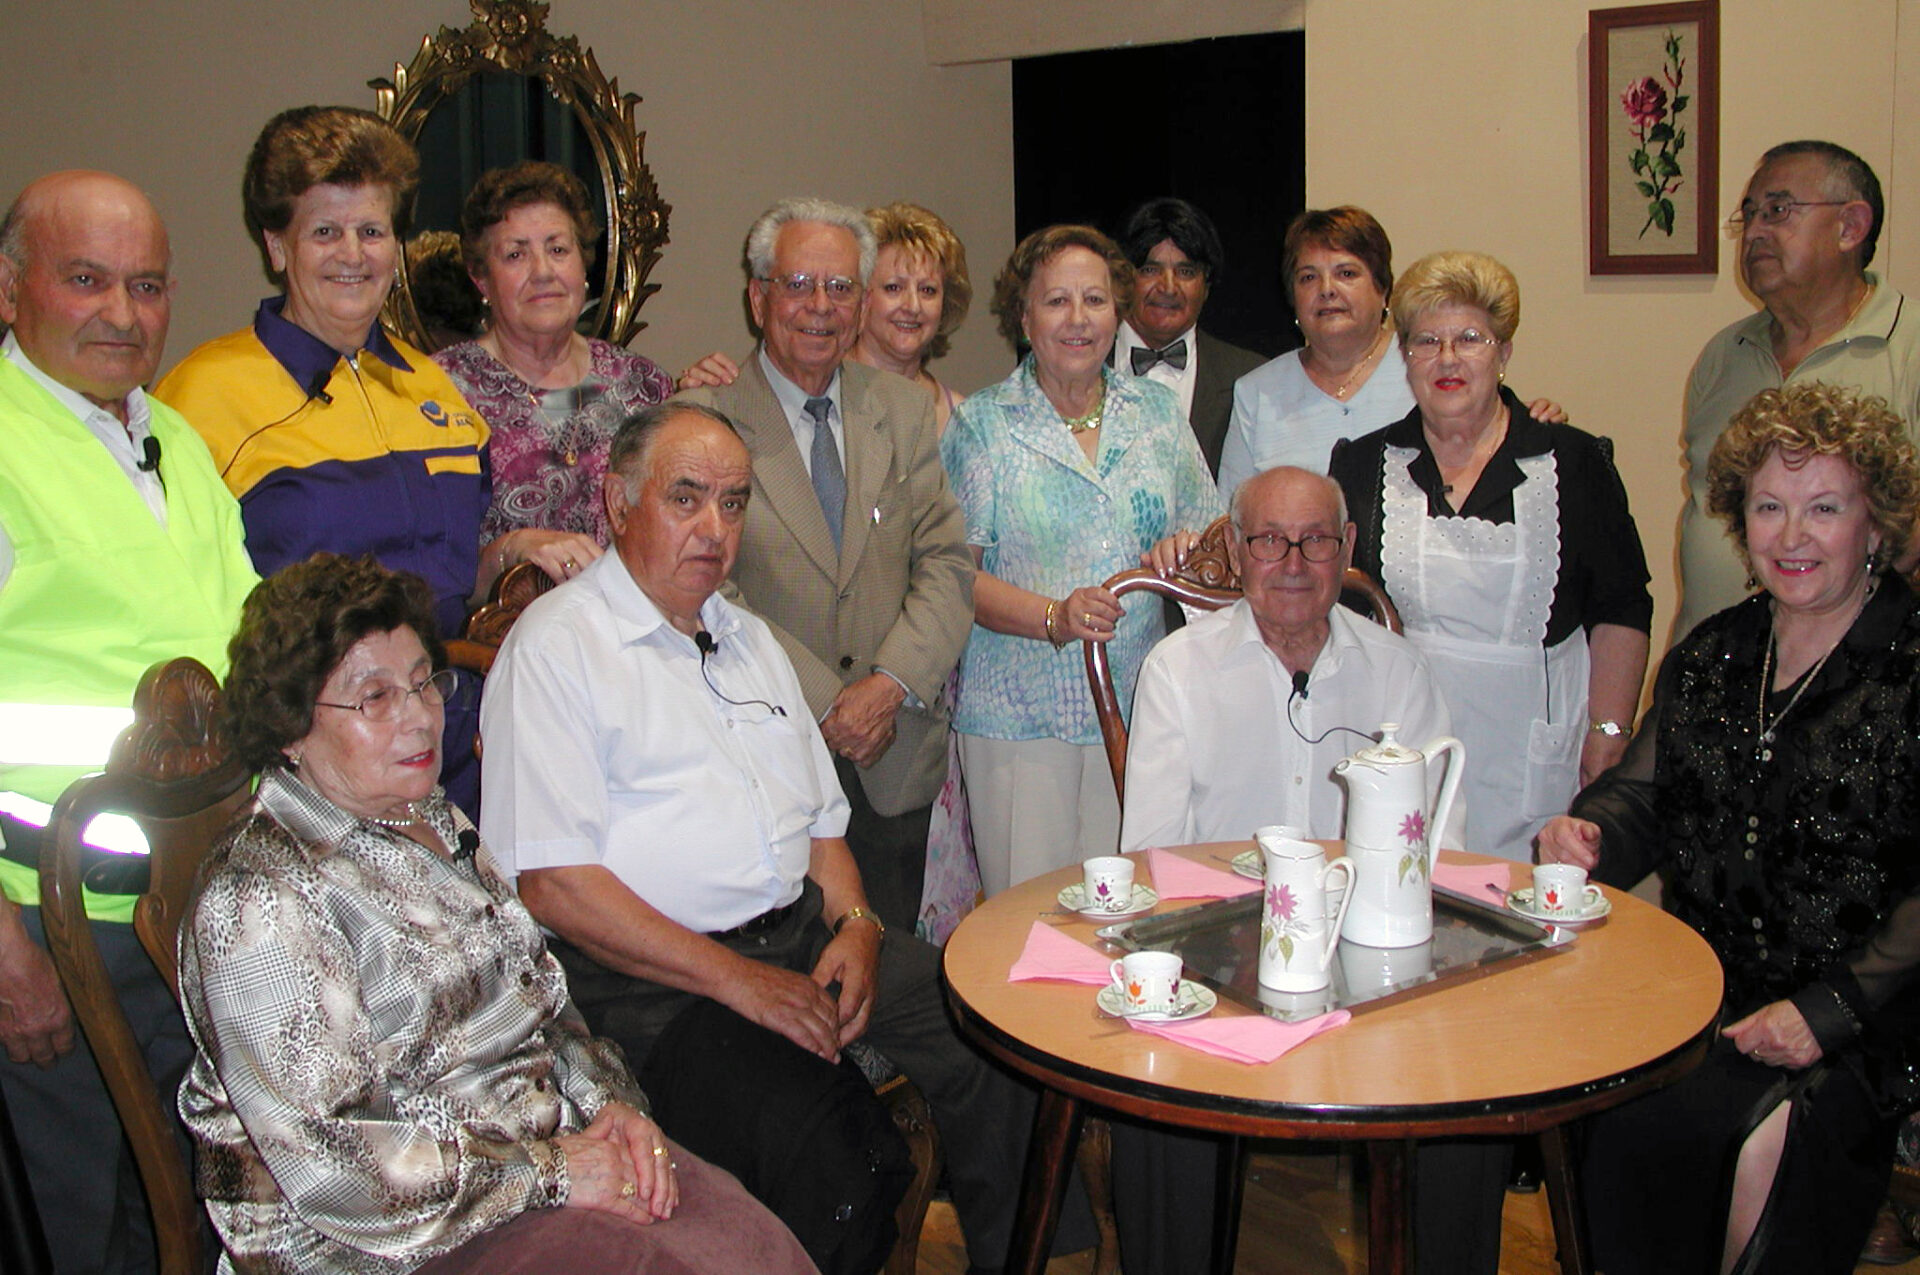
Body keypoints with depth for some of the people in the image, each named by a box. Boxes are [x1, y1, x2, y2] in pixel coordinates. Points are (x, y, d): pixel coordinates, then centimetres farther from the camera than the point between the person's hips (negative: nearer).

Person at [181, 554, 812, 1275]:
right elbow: (325, 1167, -20)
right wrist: (550, 1174, -16)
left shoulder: (431, 817, 12)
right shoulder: (261, 897, -15)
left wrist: (607, 1101, -1)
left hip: (550, 1141, 7)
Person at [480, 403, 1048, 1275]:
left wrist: (854, 926, 1)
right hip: (653, 976, -7)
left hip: (805, 935, 7)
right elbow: (553, 885, -12)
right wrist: (738, 980, -15)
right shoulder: (555, 647, -4)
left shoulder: (751, 638, 21)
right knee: (835, 1151, -29)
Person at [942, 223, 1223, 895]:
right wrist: (1053, 617, -21)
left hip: (1138, 707, 3)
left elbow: (1212, 528, 15)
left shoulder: (1158, 411, 9)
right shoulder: (981, 424, 0)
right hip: (1017, 713, -2)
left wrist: (1191, 545, -9)